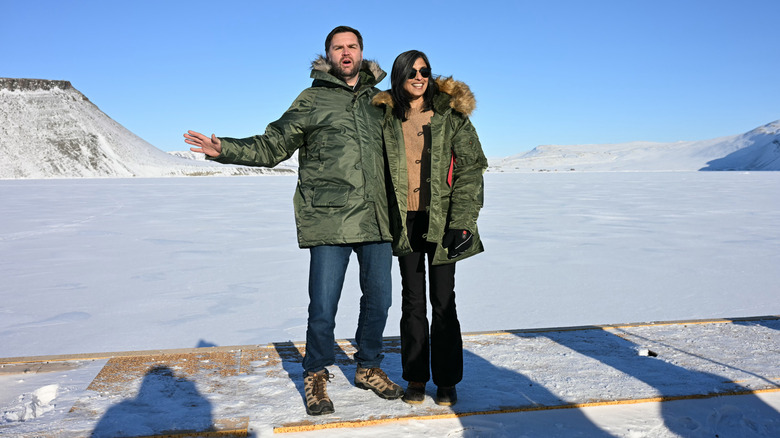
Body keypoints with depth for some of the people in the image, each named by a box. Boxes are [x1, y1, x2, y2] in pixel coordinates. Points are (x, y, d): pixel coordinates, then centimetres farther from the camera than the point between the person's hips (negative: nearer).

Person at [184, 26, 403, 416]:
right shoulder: (312, 100, 5)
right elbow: (272, 146, 2)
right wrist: (223, 149, -9)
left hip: (376, 219, 4)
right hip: (329, 220, -4)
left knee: (379, 300, 11)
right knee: (323, 308, -4)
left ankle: (368, 368, 33)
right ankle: (316, 377, 20)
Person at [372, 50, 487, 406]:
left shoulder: (451, 115, -1)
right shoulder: (387, 119, 8)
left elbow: (470, 170, -4)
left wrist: (462, 223, -13)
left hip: (441, 221, -2)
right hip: (406, 222, 3)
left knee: (443, 302, 2)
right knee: (412, 302, 9)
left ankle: (447, 381, 16)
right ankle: (415, 379, 21)